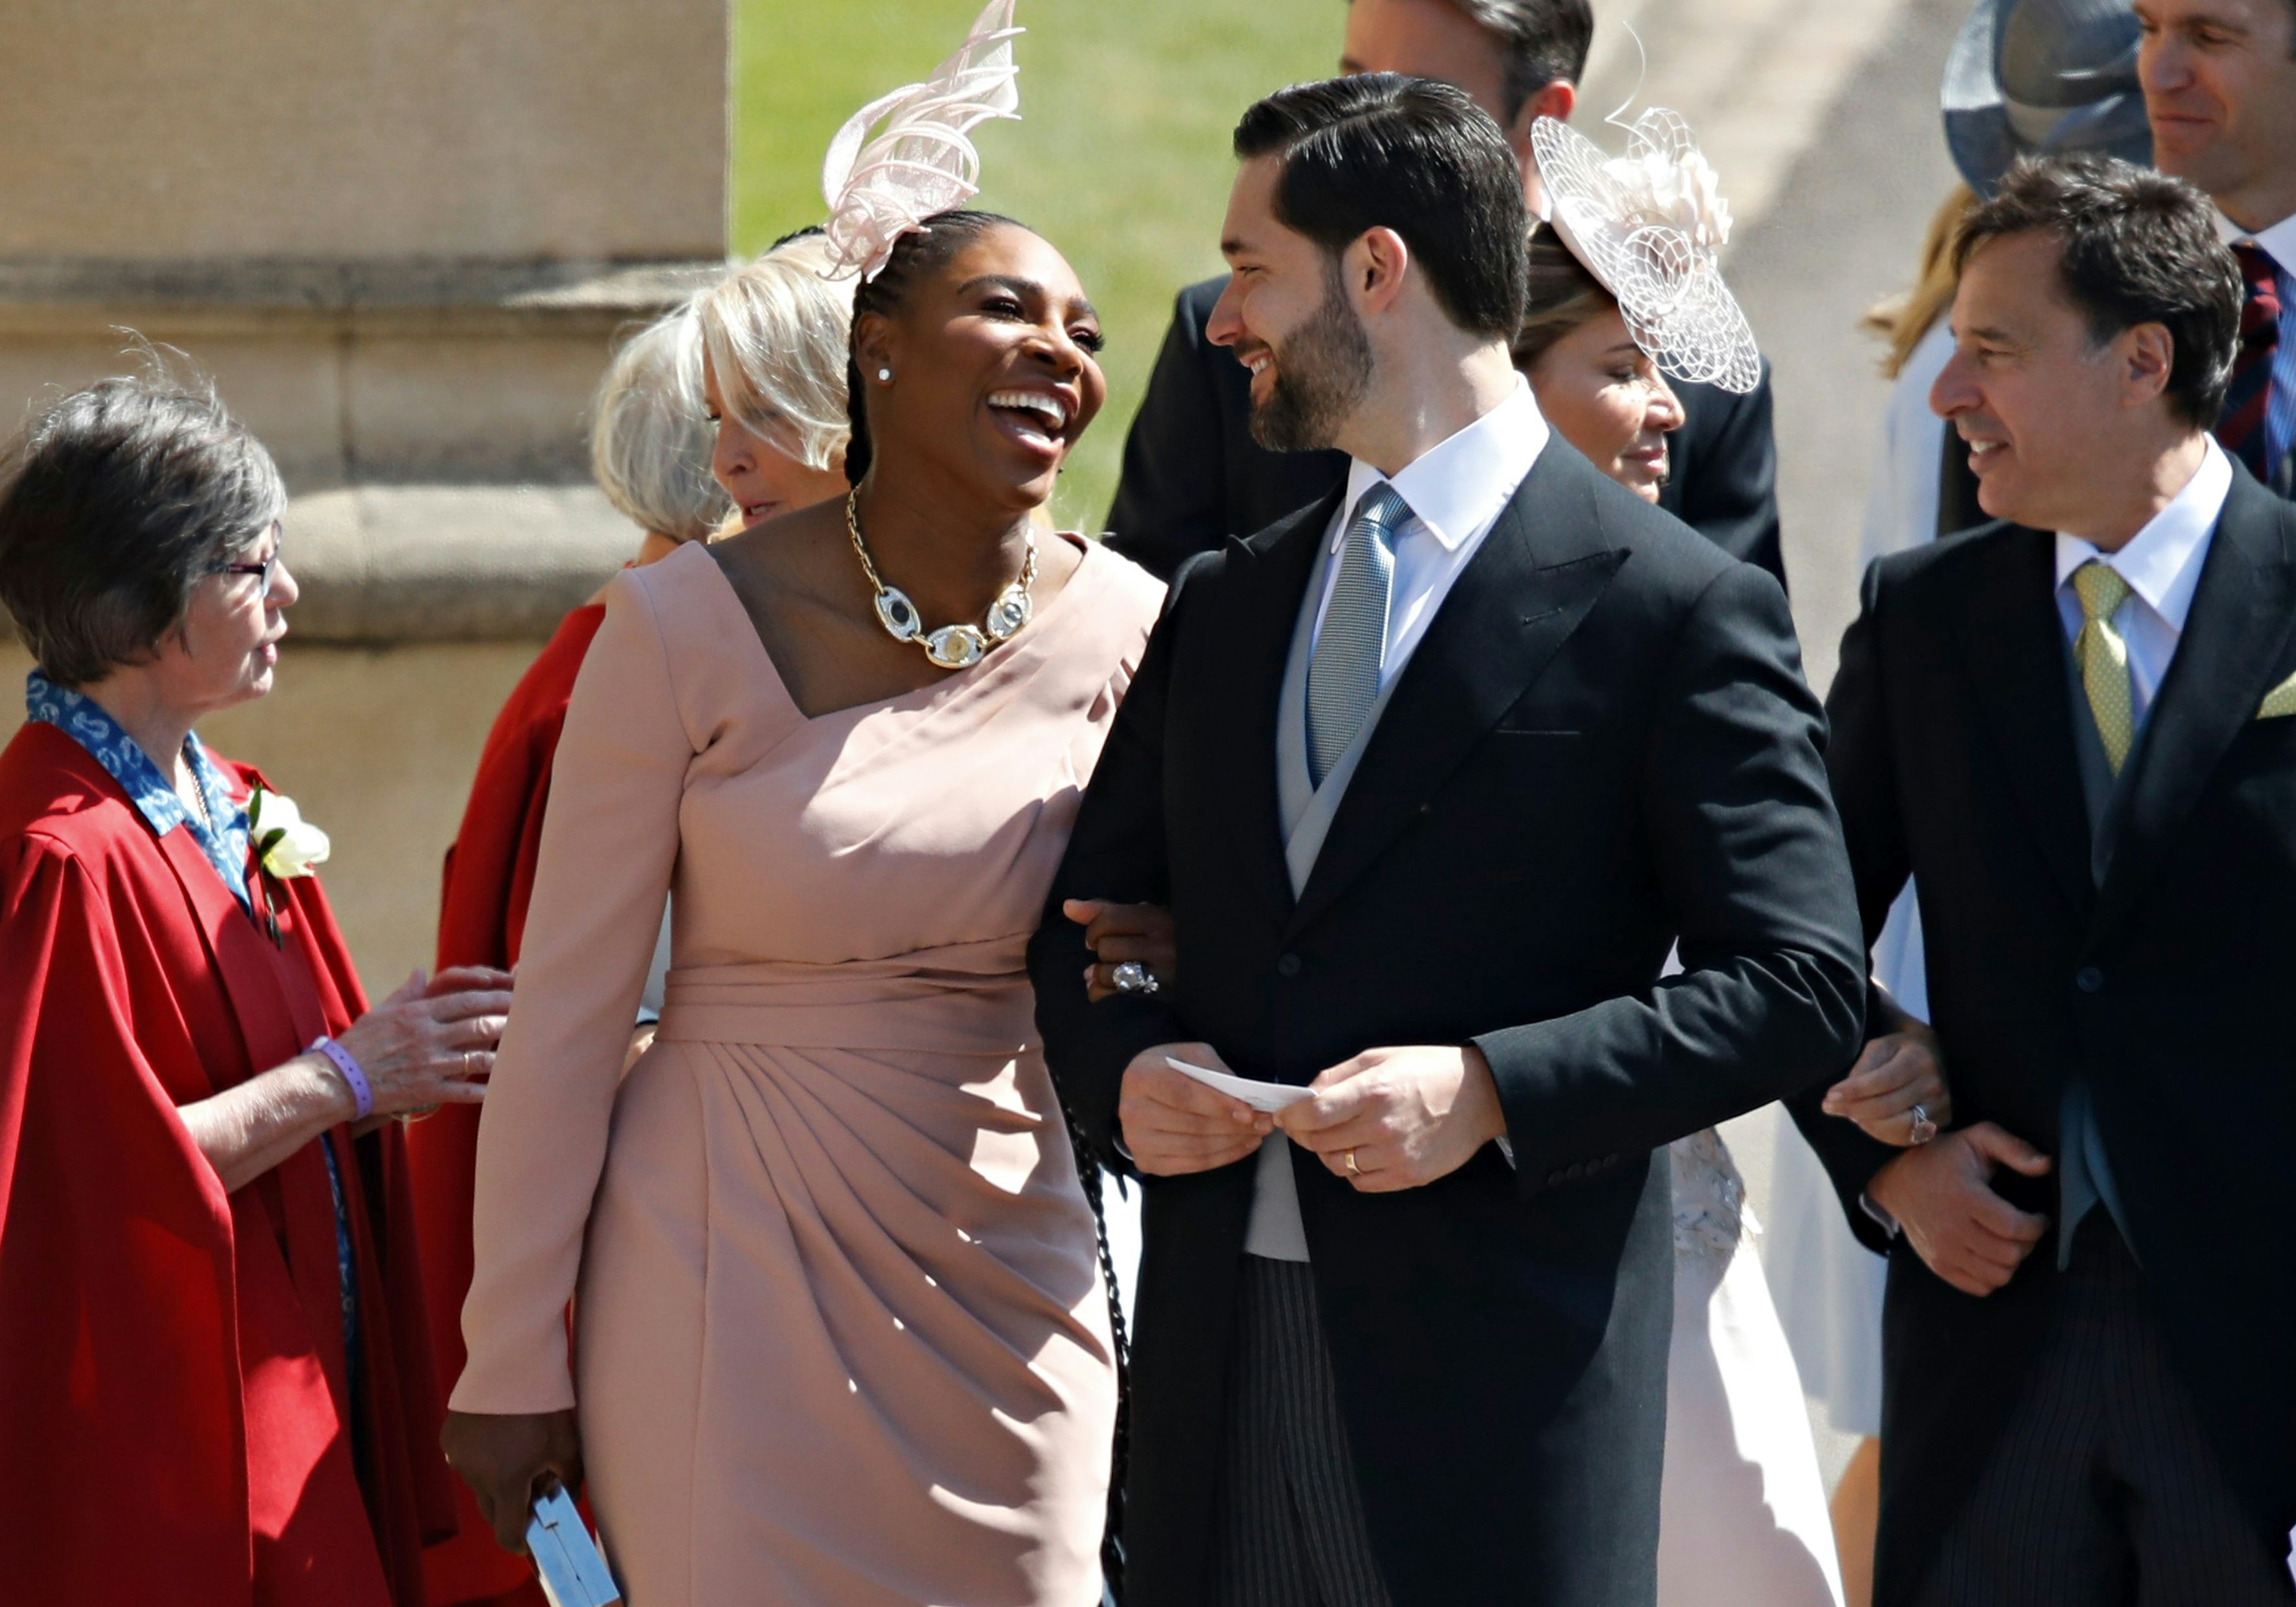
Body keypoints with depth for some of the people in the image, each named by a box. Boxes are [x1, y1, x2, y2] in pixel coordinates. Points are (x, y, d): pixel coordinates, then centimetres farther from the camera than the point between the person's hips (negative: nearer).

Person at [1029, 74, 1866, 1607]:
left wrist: (1489, 1090, -18)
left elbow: (1801, 982, -8)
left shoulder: (1677, 607, -4)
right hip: (1218, 1351, 6)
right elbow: (1086, 918, 21)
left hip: (1502, 1373, -5)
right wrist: (1125, 1065, -2)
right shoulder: (1225, 603, 16)